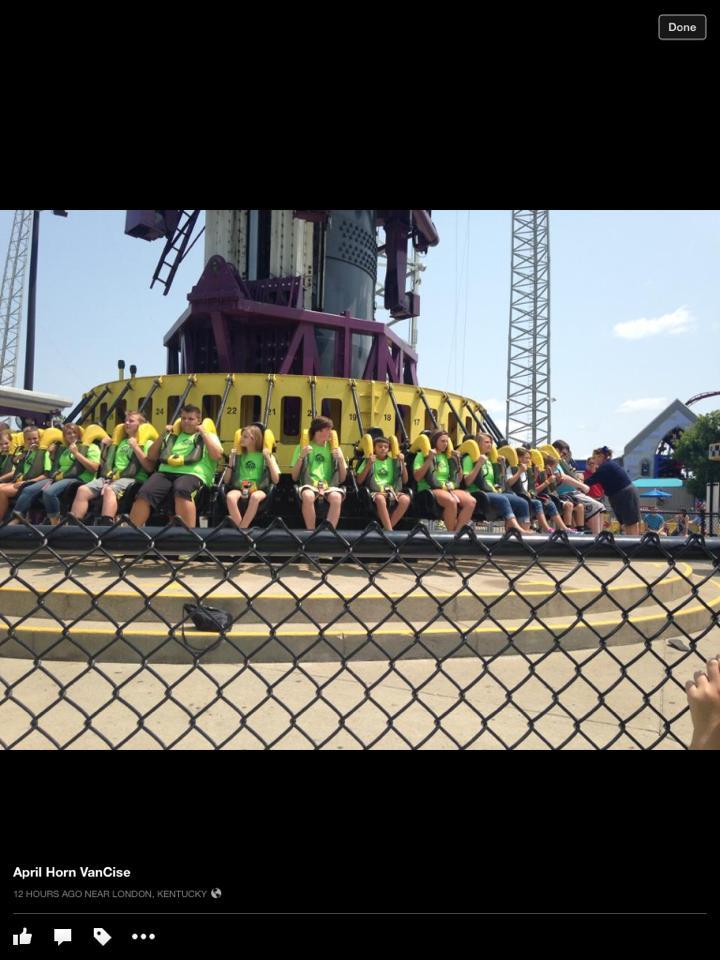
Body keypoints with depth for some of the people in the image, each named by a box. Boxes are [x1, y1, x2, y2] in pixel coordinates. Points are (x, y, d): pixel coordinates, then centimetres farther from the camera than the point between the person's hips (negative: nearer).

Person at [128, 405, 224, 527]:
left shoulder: (207, 435, 22)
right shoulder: (172, 435, 30)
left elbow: (217, 455, 2)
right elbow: (151, 457, 27)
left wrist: (203, 433, 6)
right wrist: (163, 435, 19)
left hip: (192, 474, -3)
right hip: (166, 472, 4)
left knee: (181, 490, -40)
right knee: (144, 494, -27)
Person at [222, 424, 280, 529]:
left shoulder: (265, 456, 11)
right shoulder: (238, 456, 18)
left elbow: (276, 480, 0)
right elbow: (226, 481, 13)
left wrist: (268, 459, -4)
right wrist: (231, 459, 6)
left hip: (259, 490, -2)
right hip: (239, 488, 2)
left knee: (255, 497, -40)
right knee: (230, 496, -36)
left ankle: (241, 530, -30)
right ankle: (241, 530, -29)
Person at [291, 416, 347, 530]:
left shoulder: (334, 448, 15)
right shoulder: (302, 447, 11)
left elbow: (342, 479, 14)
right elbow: (294, 478, 7)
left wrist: (341, 459, -2)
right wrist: (301, 457, -6)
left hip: (329, 486, 1)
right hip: (309, 485, -1)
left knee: (337, 497, -36)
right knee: (308, 496, -39)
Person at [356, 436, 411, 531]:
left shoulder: (394, 461, 16)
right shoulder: (368, 461, 11)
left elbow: (405, 480, 14)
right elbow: (359, 481, 2)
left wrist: (402, 463, 3)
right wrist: (369, 465, -7)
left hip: (392, 491, 3)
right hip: (375, 492, -2)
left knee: (405, 499, -31)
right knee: (380, 499, -40)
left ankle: (386, 529, -22)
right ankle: (389, 530, -33)